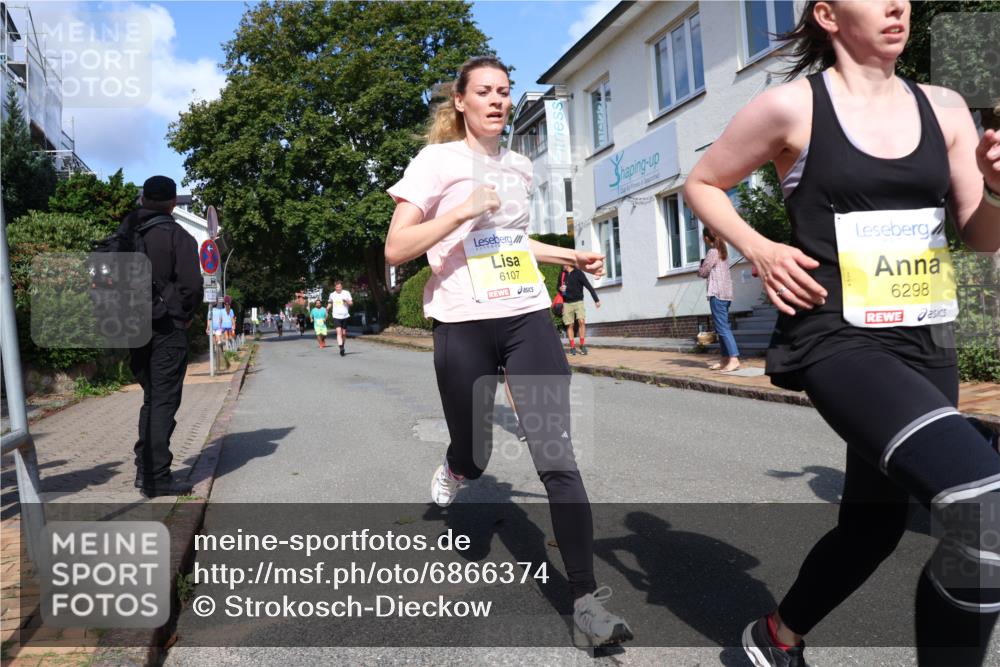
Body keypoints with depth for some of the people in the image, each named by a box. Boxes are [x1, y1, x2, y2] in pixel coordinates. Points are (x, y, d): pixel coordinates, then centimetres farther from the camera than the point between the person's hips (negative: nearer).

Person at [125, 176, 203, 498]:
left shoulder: (124, 233, 9)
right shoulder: (176, 235, -8)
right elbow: (191, 284, -15)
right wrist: (186, 314, 1)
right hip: (167, 328, -6)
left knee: (151, 398, 18)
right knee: (164, 401, -2)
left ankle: (144, 468, 20)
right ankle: (157, 477, -1)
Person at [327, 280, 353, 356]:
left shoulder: (346, 293, 1)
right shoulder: (332, 294, 6)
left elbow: (351, 303, 1)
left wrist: (346, 301, -18)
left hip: (345, 316, 1)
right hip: (336, 316, -1)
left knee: (344, 333, 7)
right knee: (339, 332, -17)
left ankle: (342, 347, 28)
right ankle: (341, 348, -26)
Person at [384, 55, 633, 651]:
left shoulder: (520, 167, 14)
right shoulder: (436, 161, -2)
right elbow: (395, 250, -10)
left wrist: (570, 256, 22)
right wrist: (463, 209, -19)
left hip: (529, 319, 4)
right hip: (464, 327, -3)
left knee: (556, 457, -7)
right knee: (474, 458, 11)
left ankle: (587, 601, 0)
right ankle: (454, 469, 51)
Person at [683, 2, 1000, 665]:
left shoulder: (944, 108, 9)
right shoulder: (792, 105, -5)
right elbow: (702, 184, 5)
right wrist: (760, 250, -10)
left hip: (926, 344, 7)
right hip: (837, 339, -6)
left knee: (873, 521, 17)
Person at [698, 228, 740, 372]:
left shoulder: (712, 252, -10)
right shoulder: (722, 251, 18)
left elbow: (703, 272, -7)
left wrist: (701, 266, 11)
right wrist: (706, 269, 6)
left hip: (717, 294, -10)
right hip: (726, 293, 10)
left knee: (722, 327, -12)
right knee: (723, 327, 12)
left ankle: (734, 359, -18)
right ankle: (725, 359, 13)